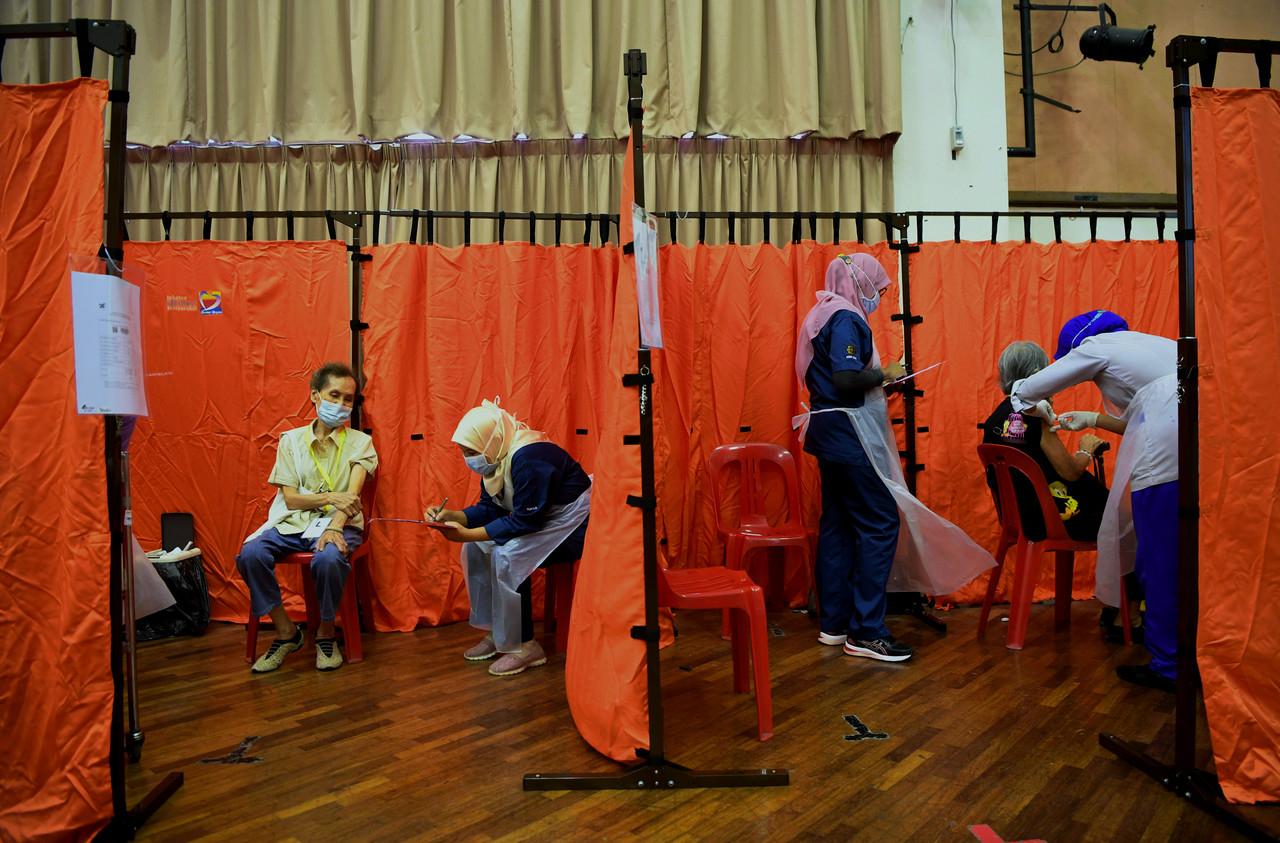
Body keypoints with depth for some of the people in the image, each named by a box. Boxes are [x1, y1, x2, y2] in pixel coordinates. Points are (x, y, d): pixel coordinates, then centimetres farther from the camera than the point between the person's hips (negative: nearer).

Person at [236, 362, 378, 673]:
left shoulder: (360, 442, 3)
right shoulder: (291, 439, 8)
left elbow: (351, 495, -11)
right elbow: (290, 497, 1)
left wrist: (334, 527, -29)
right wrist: (329, 497, -16)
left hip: (337, 523, -3)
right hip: (293, 521, 3)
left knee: (329, 558, -35)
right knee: (250, 554, -25)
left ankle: (325, 633, -7)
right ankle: (286, 631, -4)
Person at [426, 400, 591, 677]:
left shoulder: (528, 458, -29)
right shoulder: (498, 456, -1)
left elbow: (525, 520, -28)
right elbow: (490, 508, 3)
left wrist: (466, 534, -28)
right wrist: (451, 516, -14)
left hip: (572, 524, -10)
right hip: (536, 518, 10)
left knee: (507, 556, -26)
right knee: (476, 549, 0)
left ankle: (525, 646, -11)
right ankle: (496, 633, 9)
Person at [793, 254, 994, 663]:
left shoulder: (825, 315, 16)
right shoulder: (846, 318, -13)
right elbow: (846, 377, -25)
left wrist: (876, 382, 11)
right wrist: (884, 374, -8)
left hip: (831, 432, 10)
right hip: (849, 434, -10)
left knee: (837, 524, 11)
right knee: (881, 523, -5)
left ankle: (833, 623, 18)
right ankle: (865, 632, -2)